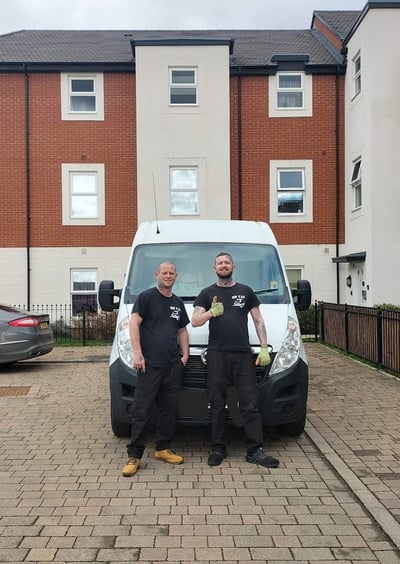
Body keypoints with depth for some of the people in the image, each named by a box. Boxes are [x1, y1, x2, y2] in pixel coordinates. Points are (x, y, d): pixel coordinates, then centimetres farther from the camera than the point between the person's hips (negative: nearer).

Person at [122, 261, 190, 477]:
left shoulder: (178, 303, 17)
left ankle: (163, 448, 24)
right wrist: (137, 353, -16)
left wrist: (185, 354, 10)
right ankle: (134, 455, 3)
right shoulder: (146, 297, -1)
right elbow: (133, 323, -8)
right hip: (150, 364, -6)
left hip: (173, 364, 6)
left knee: (169, 409, 11)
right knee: (141, 411, -4)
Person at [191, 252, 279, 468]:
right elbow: (195, 321, 3)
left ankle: (255, 451, 5)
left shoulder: (246, 291, 13)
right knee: (217, 405, 4)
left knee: (250, 404, 0)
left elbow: (258, 321, 13)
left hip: (244, 354, 1)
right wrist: (211, 313, -17)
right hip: (217, 355, 0)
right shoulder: (207, 293, 11)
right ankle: (218, 449, 14)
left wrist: (264, 347, 3)